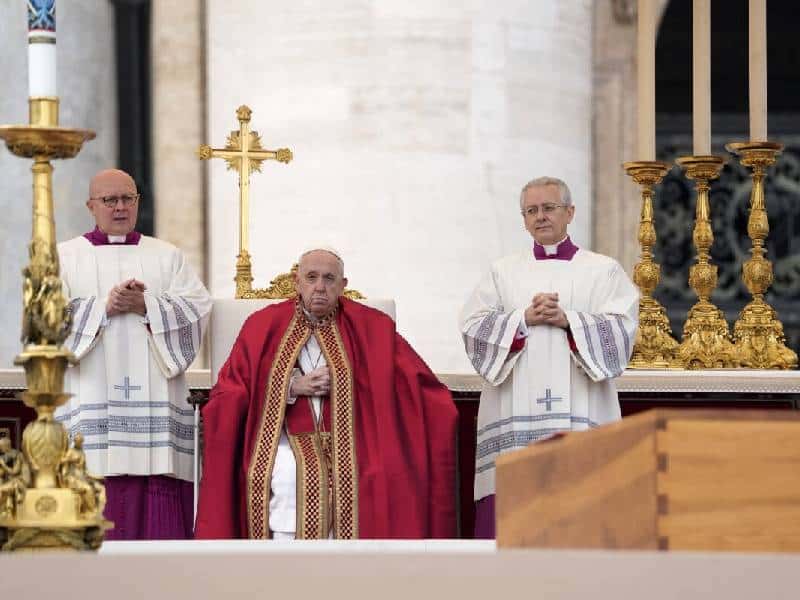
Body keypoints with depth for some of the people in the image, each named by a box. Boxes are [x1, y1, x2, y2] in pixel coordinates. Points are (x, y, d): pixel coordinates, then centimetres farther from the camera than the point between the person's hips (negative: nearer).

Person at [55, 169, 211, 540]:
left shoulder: (167, 256, 18)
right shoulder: (65, 257, 13)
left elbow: (197, 308, 4)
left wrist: (145, 306, -10)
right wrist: (104, 306, -11)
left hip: (155, 403, 1)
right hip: (91, 401, -1)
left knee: (159, 508, -6)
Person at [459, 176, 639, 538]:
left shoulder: (602, 270, 11)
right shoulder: (503, 272, 16)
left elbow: (621, 328, -2)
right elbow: (472, 327, 4)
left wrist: (567, 319, -13)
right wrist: (525, 318, -9)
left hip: (579, 411, -1)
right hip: (515, 414, 2)